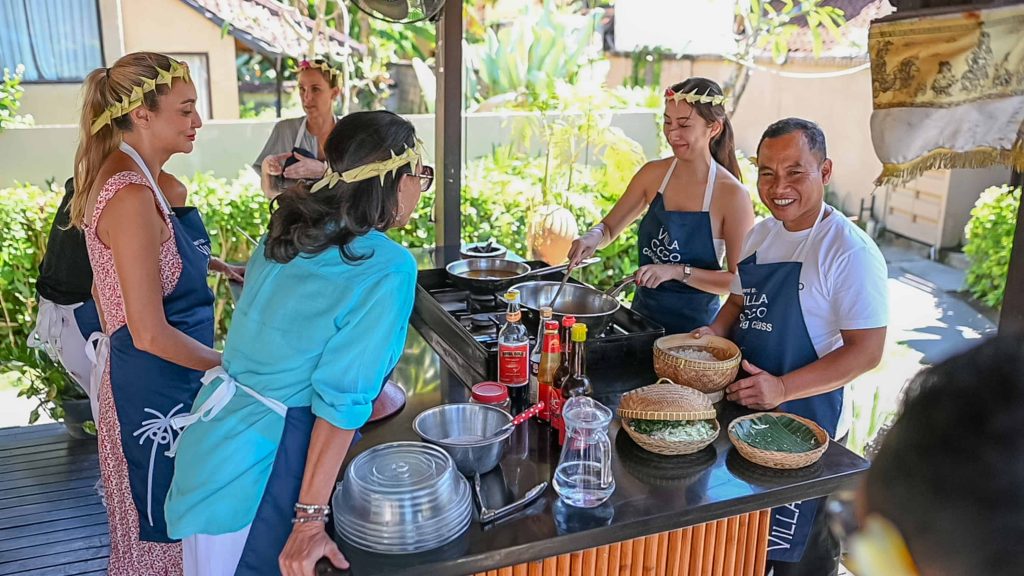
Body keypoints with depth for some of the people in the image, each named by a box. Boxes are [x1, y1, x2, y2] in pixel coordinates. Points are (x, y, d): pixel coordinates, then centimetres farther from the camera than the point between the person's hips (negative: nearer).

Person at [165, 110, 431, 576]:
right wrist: (311, 520, -18)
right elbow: (339, 401, -23)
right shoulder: (388, 270, -20)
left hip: (213, 437, 7)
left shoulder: (287, 233, 1)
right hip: (264, 465, -7)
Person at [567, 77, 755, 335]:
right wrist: (594, 236, -13)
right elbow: (610, 227, 9)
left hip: (694, 325, -4)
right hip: (643, 315, 4)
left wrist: (677, 271, -26)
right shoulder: (653, 173, -2)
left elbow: (741, 280, -15)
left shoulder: (732, 194, -15)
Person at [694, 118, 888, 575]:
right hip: (742, 409, 7)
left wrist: (781, 388, -27)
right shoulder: (760, 235, 5)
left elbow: (866, 351, -20)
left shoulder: (851, 252, -18)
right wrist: (716, 332, -2)